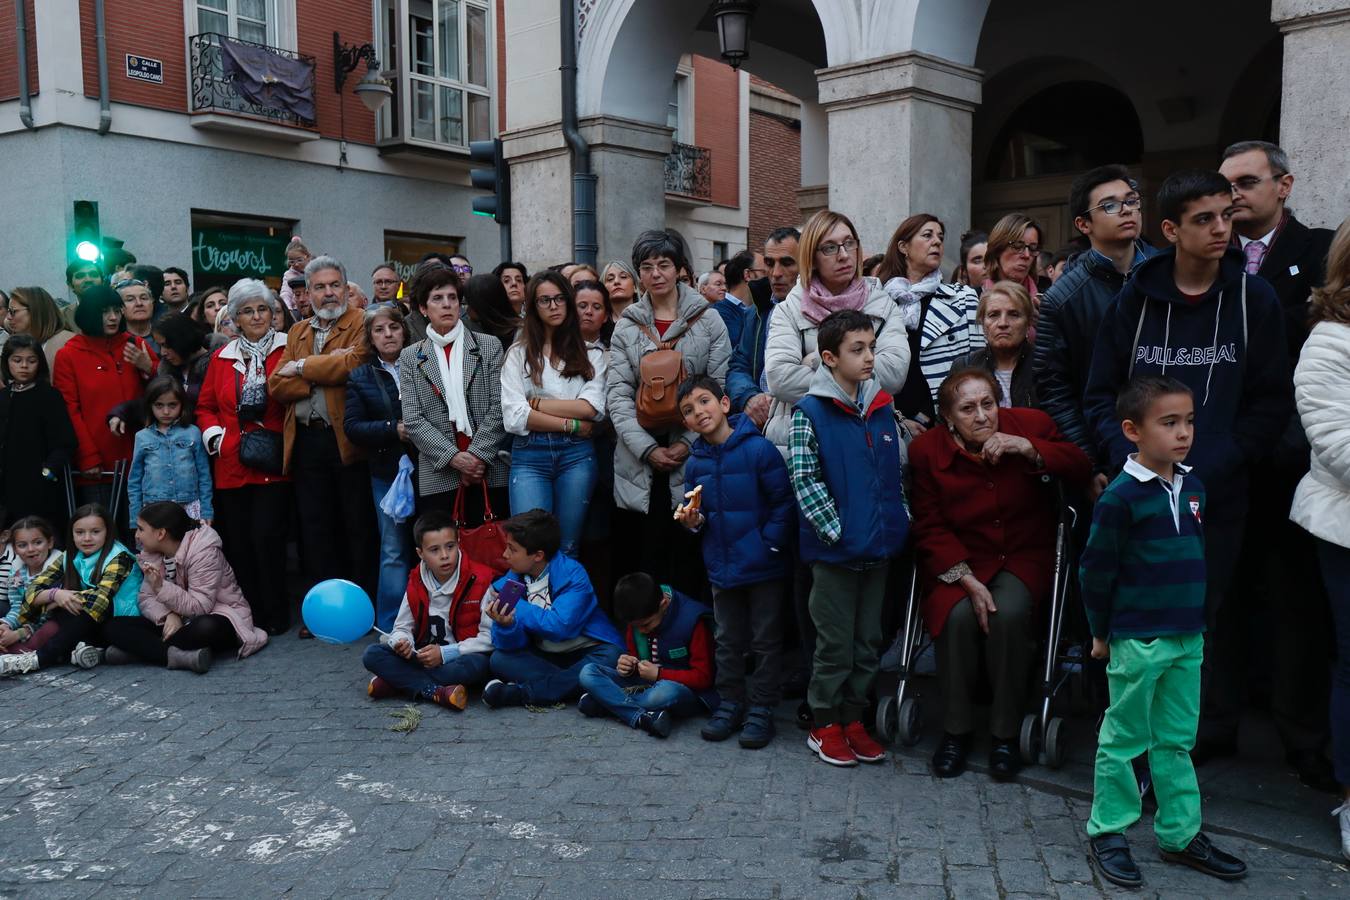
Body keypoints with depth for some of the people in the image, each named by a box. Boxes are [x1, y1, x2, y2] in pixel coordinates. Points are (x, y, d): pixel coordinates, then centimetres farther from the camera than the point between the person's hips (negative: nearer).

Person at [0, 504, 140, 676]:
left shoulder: (119, 558, -14)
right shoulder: (69, 558, 2)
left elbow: (100, 598, -29)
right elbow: (32, 591, -7)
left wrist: (56, 602, -18)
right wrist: (55, 594, -29)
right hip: (83, 628, 5)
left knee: (97, 603, -32)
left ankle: (39, 658, -25)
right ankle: (79, 646, -30)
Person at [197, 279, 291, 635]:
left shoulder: (287, 349, 1)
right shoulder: (222, 357, 14)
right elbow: (205, 407, 19)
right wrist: (215, 435, 4)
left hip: (273, 464, -4)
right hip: (231, 467, 4)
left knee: (267, 538, -8)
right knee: (237, 543, 6)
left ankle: (275, 616, 6)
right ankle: (249, 616, 18)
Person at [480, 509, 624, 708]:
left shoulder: (573, 574, -17)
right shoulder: (510, 581, -4)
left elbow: (560, 627, -29)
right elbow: (512, 646, -9)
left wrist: (515, 608, -21)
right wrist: (506, 625, -33)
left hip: (587, 652, -3)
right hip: (544, 657, 3)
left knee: (610, 657, -34)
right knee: (499, 659, -18)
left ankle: (518, 693, -28)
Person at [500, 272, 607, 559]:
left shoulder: (590, 353, 10)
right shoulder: (518, 353, 7)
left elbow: (592, 409, -4)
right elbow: (513, 417, -5)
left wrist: (536, 403, -5)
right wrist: (570, 424, -8)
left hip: (577, 454, 1)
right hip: (529, 455, -1)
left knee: (568, 547, 6)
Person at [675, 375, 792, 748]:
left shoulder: (759, 449, -15)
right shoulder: (695, 463, 3)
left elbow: (784, 502, -15)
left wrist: (769, 544, -19)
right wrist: (693, 521, -7)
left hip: (763, 566, -5)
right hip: (721, 567, 5)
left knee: (765, 640, 6)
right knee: (728, 641, 16)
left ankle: (761, 709, 18)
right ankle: (730, 703, 29)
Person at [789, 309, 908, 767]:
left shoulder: (882, 408, 7)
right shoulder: (810, 413, -10)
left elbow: (897, 470, 15)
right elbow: (804, 479, -13)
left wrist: (900, 522, 6)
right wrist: (836, 529, -17)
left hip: (879, 546, 6)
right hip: (835, 549, -5)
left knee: (868, 639, 14)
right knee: (835, 641, 4)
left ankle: (853, 718, 28)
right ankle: (825, 725, 20)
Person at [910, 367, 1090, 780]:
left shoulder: (1030, 424, -3)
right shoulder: (926, 450, -6)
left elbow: (1081, 469, -4)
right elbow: (930, 529, -6)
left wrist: (1030, 449, -20)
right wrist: (967, 580, -17)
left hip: (1022, 557, 0)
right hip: (957, 560, 0)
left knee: (1009, 612, -29)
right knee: (958, 614, -29)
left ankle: (1006, 734, -11)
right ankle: (956, 729, -7)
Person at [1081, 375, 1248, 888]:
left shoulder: (1193, 488, 6)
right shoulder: (1120, 497, -15)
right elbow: (1096, 570, -11)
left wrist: (1195, 615, 16)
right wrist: (1102, 633, -4)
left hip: (1188, 638, 6)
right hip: (1137, 640, -6)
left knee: (1176, 742, 15)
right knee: (1124, 739, 6)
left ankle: (1180, 835, 27)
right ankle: (1108, 833, 19)